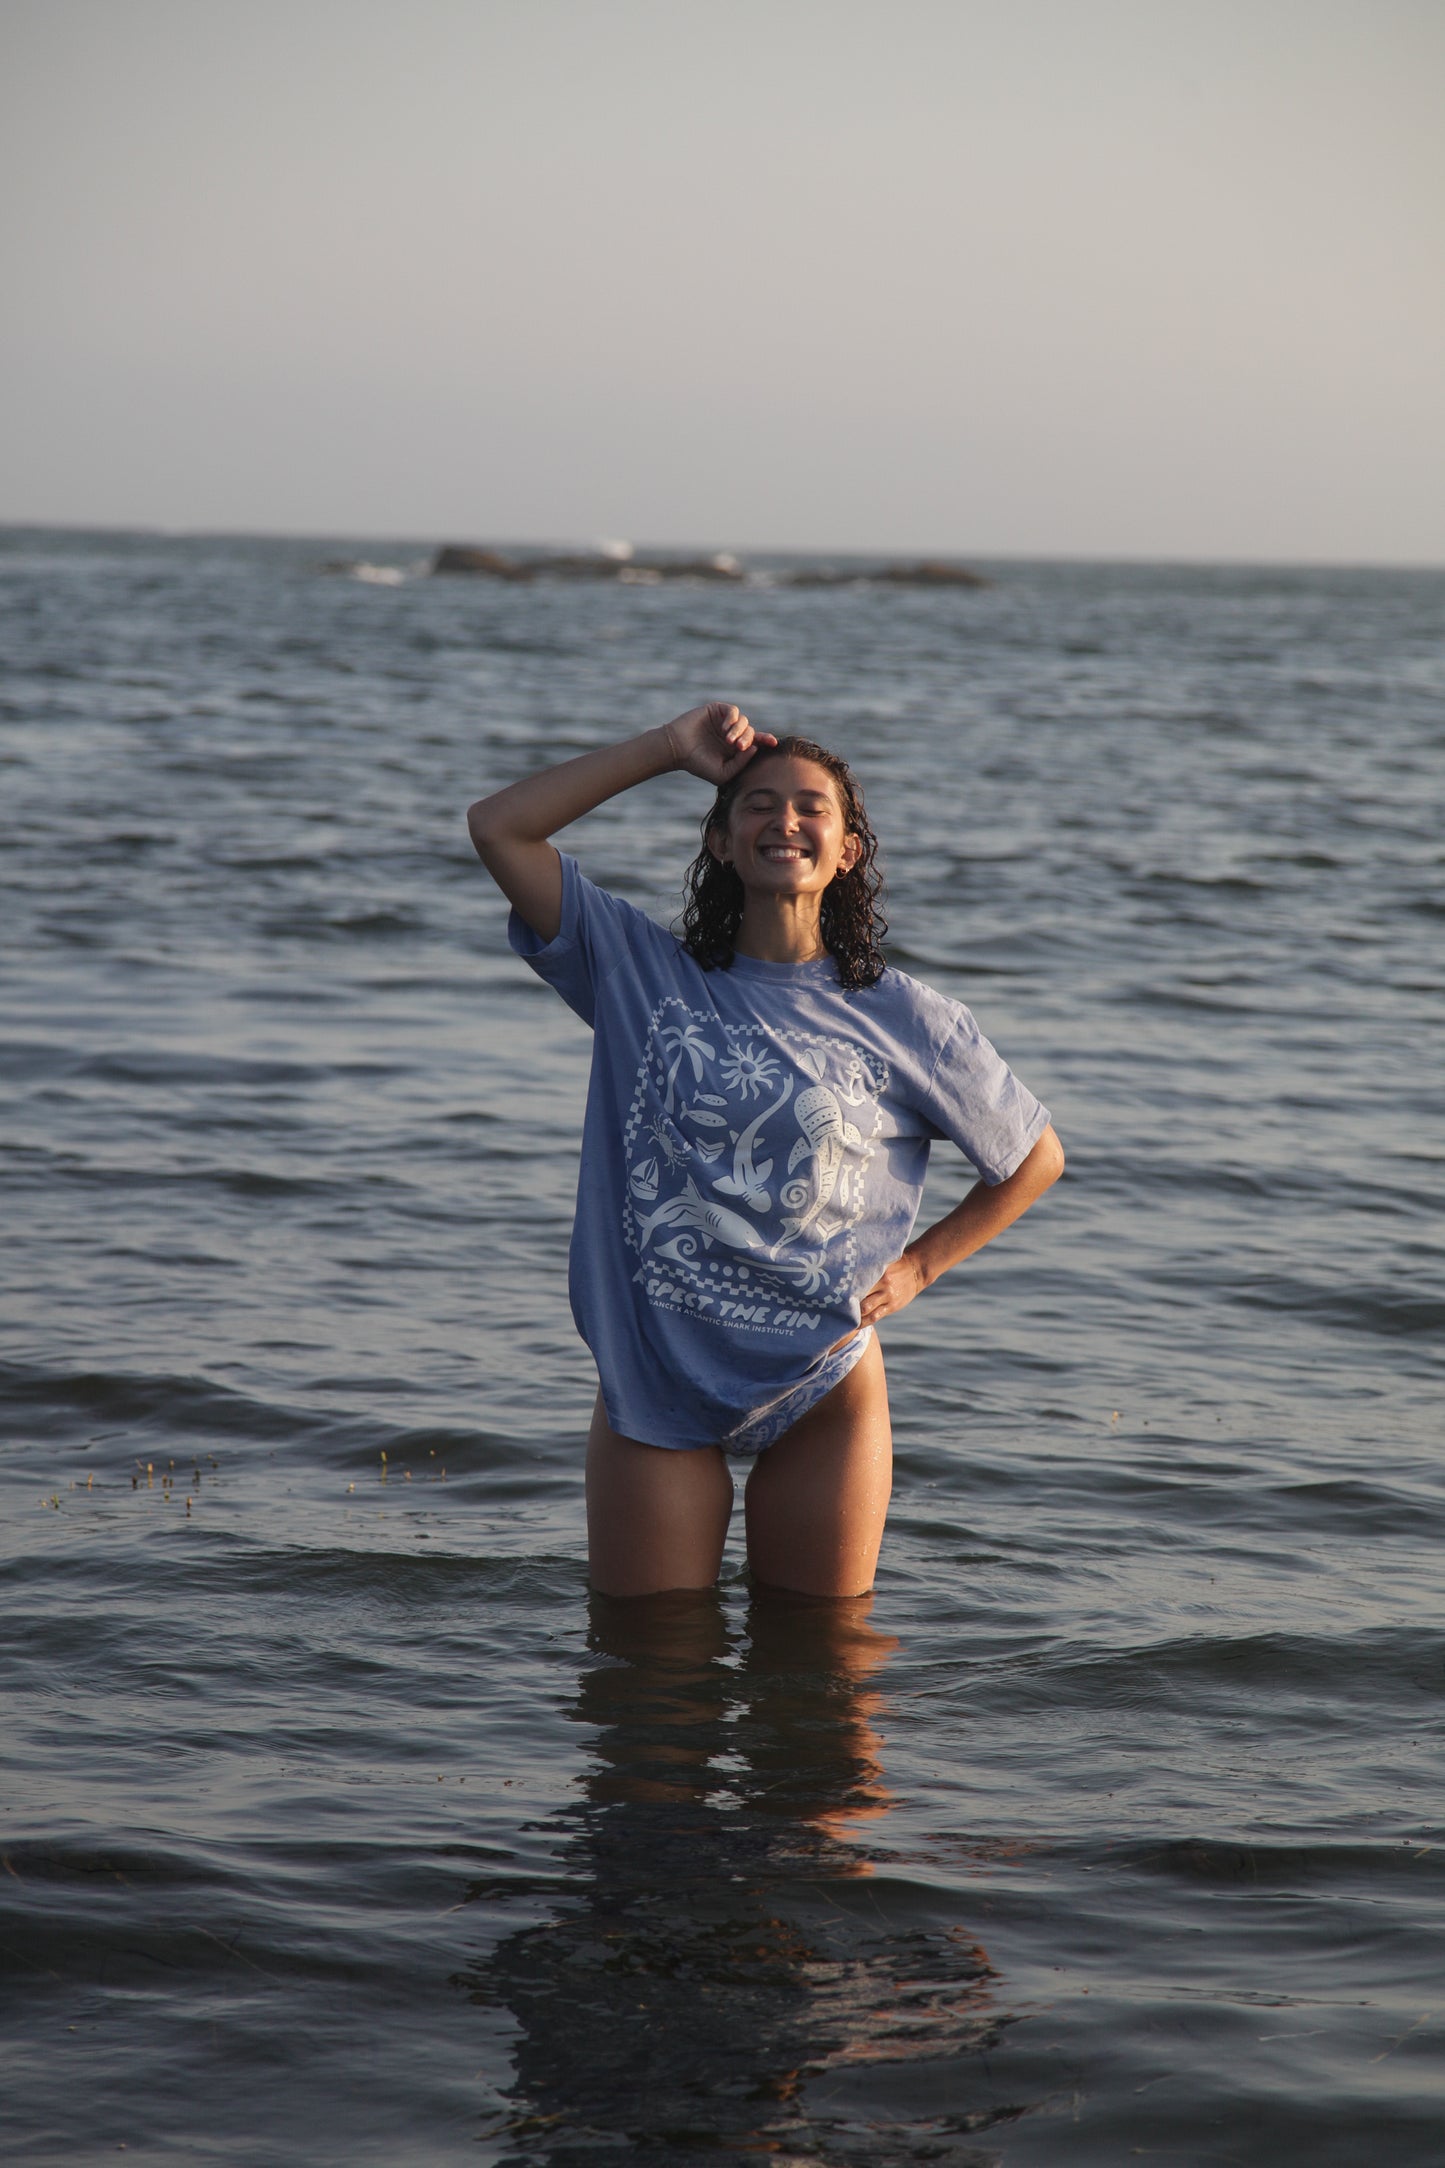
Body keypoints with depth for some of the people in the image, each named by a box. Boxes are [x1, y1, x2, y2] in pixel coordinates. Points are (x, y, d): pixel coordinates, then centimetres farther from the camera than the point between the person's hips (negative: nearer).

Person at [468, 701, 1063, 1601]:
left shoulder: (905, 1018, -1)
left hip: (822, 1392, 0)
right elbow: (499, 827, -5)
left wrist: (919, 1265, 4)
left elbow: (1037, 1157, 12)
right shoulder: (643, 972, 1)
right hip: (655, 1384, 0)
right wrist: (669, 748, -3)